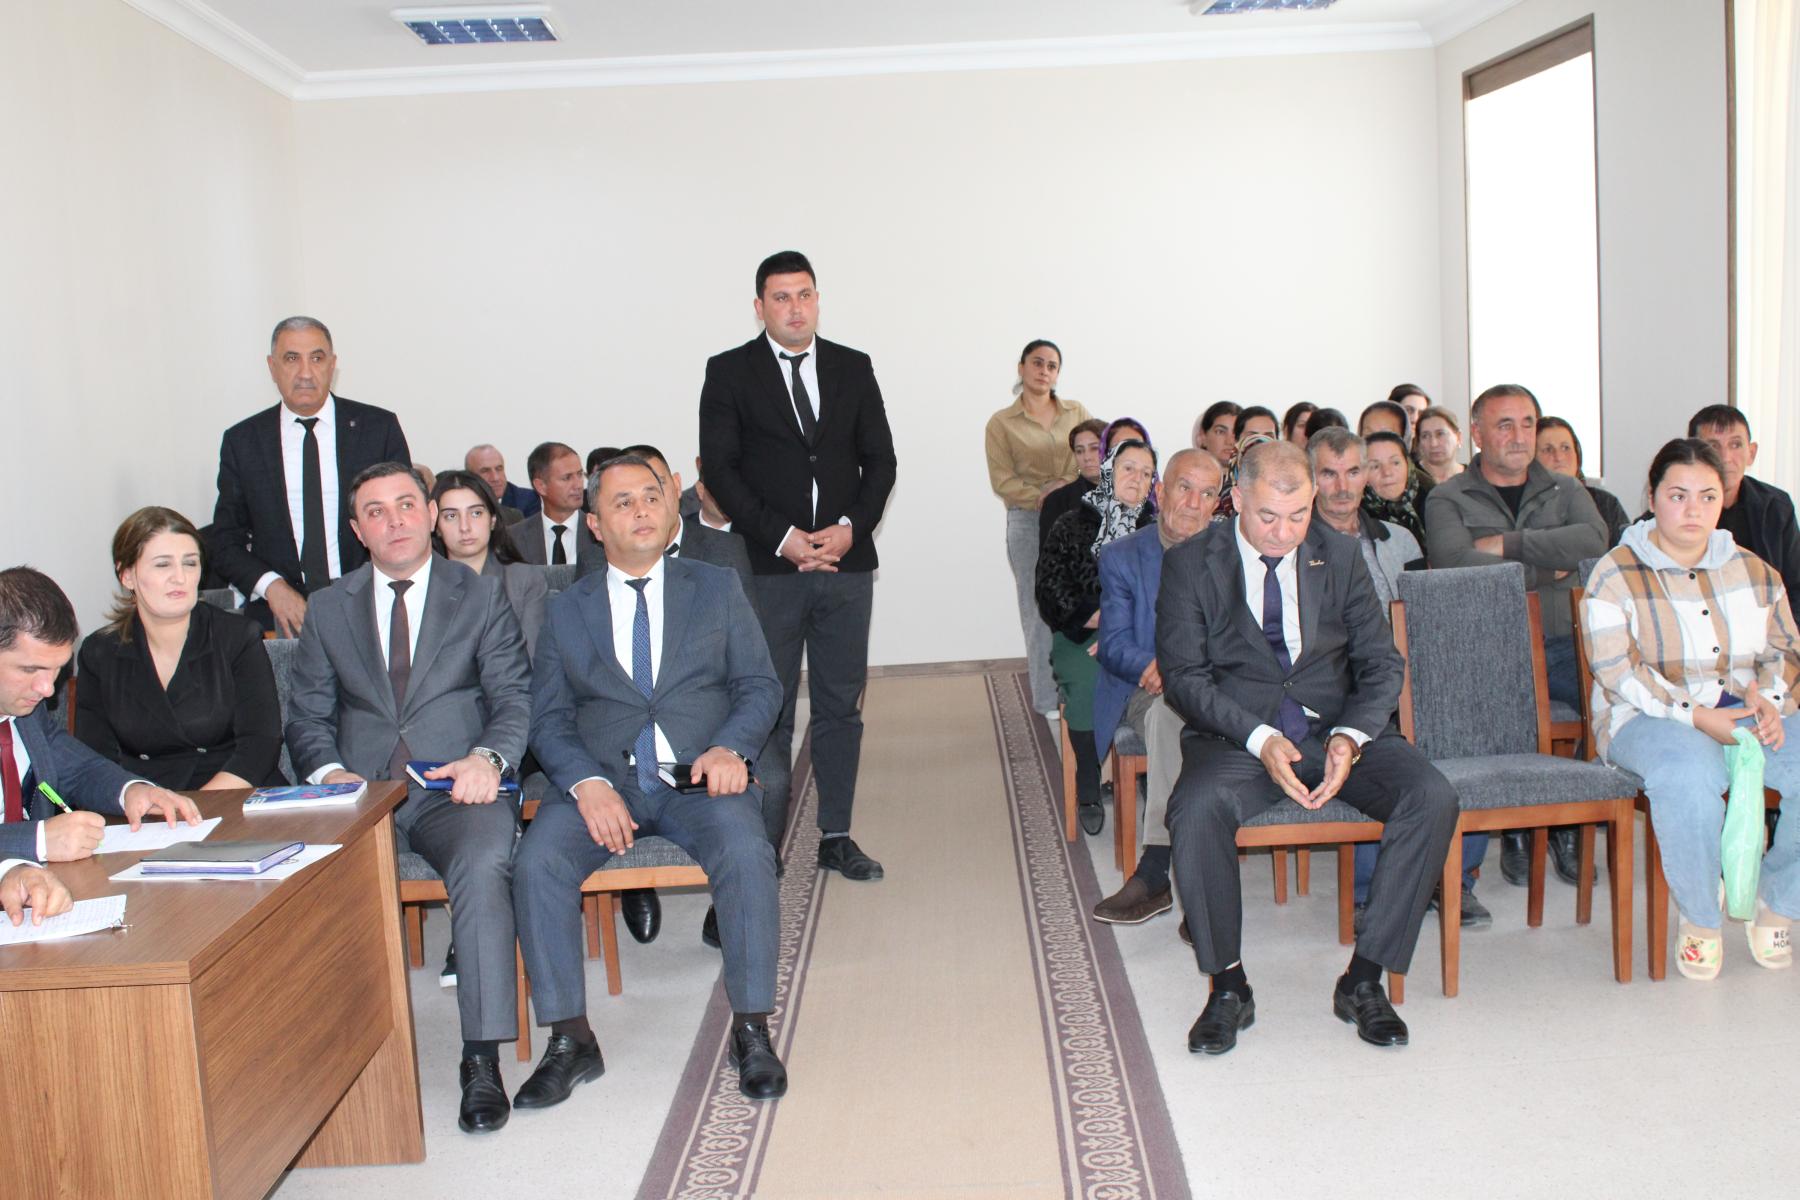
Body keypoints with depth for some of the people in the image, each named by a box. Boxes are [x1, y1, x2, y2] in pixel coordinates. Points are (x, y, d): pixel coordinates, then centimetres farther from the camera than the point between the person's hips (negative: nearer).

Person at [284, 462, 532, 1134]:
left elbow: (514, 697, 4)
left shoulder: (482, 596, 12)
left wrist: (488, 757, -18)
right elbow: (308, 717, 13)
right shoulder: (329, 608, 17)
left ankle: (482, 1062, -31)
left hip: (455, 788, -2)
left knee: (483, 864, -34)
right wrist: (329, 772, -10)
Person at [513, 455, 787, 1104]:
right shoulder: (568, 610, 16)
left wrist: (731, 747, -14)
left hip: (699, 780, -1)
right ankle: (570, 1039, -13)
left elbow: (760, 685, 8)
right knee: (537, 862, -27)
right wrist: (587, 782, -14)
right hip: (603, 781, 1)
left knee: (746, 852, -32)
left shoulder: (717, 588, 14)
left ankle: (751, 1031, -18)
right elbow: (548, 717, 7)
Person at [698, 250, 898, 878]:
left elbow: (880, 460, 9)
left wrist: (851, 527, -8)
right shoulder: (729, 372, 2)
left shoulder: (853, 368, 11)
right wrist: (783, 537, -12)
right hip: (768, 567, -3)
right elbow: (720, 469, -4)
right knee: (769, 713, -1)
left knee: (841, 707, 9)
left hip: (846, 562, 3)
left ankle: (837, 837, 19)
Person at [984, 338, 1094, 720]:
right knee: (1040, 610, -2)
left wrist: (1068, 487, -10)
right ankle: (1049, 699, 6)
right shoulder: (1001, 423, 6)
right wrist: (1042, 496, -14)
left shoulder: (1077, 413, 13)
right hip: (1028, 521, -2)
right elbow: (1002, 481, 0)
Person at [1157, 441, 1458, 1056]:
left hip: (1339, 728, 3)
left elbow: (1381, 663, 5)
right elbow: (1183, 675, -6)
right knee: (1196, 811, -34)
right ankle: (1228, 987, -14)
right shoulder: (1190, 563, 1)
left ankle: (1363, 980, -13)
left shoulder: (1341, 556, 8)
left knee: (1433, 798, -24)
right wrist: (1260, 739, -21)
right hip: (1238, 735, -2)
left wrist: (1351, 736, -16)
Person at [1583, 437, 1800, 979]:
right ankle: (1700, 918, -14)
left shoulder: (1754, 572, 15)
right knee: (1688, 775, -39)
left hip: (1747, 715, 5)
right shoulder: (1617, 574, -2)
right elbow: (1617, 670, -11)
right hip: (1651, 718, -5)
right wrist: (1695, 716, -19)